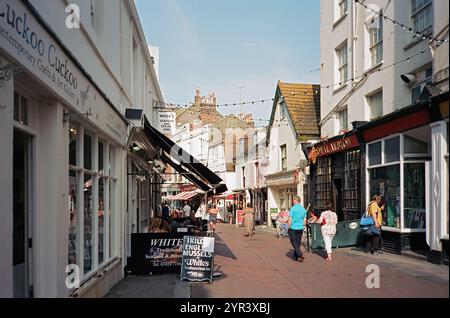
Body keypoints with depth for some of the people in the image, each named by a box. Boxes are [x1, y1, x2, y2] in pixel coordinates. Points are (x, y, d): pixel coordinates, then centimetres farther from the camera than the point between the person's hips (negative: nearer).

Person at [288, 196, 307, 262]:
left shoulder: (293, 208, -12)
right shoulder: (303, 209, 6)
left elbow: (290, 219, -13)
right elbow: (304, 220, 10)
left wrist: (288, 227, -3)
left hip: (293, 228, -6)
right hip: (301, 228, 6)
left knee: (294, 243, 2)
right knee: (298, 243, 12)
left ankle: (300, 255, -11)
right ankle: (295, 257, 17)